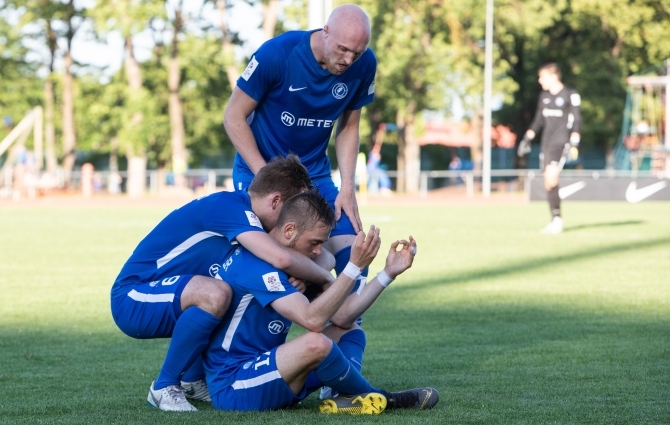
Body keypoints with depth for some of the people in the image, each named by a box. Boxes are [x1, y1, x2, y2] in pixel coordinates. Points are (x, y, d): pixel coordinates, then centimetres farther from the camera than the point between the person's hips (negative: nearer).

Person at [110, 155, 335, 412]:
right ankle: (164, 388, -15)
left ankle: (192, 380, 17)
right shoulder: (229, 208, -22)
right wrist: (325, 278, -18)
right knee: (215, 294, -33)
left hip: (159, 299, 10)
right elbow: (281, 258, -37)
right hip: (132, 300, -10)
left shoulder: (242, 210, 6)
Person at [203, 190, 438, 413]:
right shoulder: (256, 264, -20)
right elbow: (313, 320, -30)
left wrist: (389, 272, 4)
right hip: (231, 388, -11)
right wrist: (355, 266, -29)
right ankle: (375, 398, -6)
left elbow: (341, 315, 9)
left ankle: (350, 396, -18)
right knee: (316, 343, -32)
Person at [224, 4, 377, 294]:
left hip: (315, 173, 4)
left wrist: (347, 187, -7)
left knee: (351, 252, -8)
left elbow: (348, 127, 4)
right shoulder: (277, 54, -24)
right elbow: (234, 117, -15)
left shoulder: (364, 65, -12)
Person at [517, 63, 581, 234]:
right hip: (547, 143, 7)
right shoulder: (544, 96, 14)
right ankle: (555, 220, 9)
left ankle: (557, 217, -13)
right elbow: (538, 120, 21)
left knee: (551, 178, -21)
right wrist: (527, 139, 15)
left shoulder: (570, 95, -6)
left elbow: (576, 120, -7)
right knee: (548, 182, 4)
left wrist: (574, 143, -14)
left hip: (561, 142, -7)